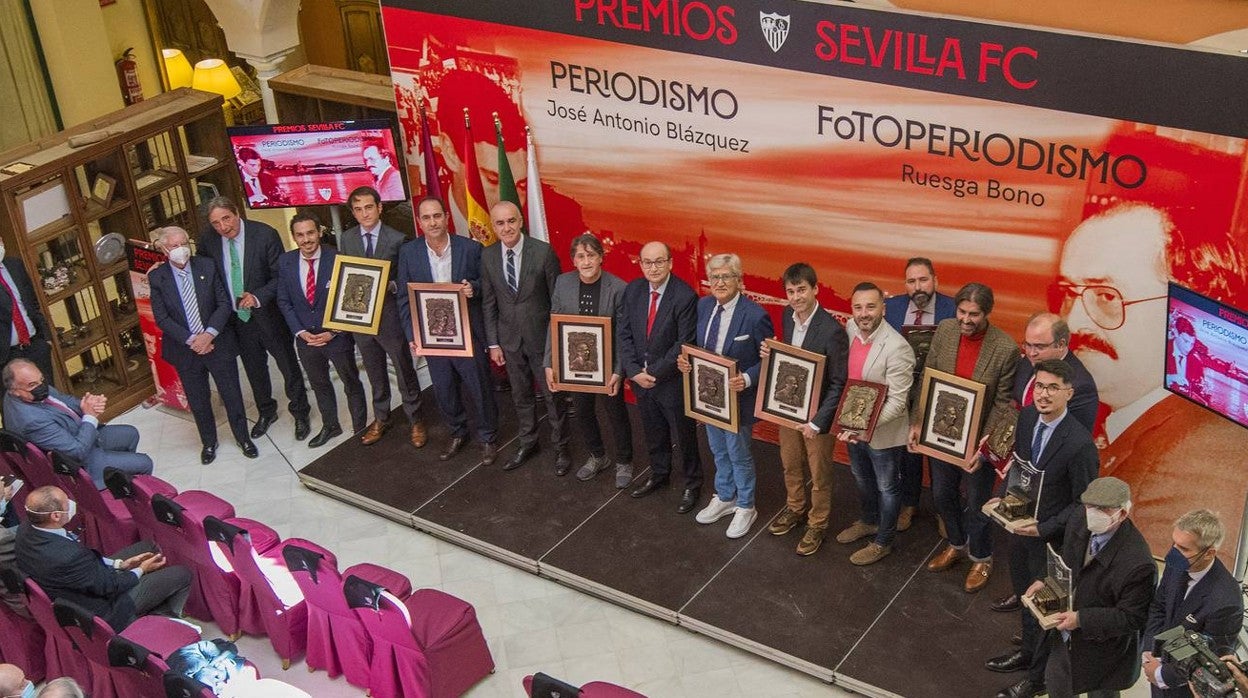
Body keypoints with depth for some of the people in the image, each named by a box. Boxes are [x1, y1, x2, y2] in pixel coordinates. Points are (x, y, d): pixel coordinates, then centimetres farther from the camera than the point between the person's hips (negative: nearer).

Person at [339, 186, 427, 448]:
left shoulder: (397, 239, -10)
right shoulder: (346, 239, 1)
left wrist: (391, 286, -23)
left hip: (390, 316, -3)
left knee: (405, 372, 9)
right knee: (375, 373, 20)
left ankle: (415, 421, 25)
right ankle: (380, 419, 37)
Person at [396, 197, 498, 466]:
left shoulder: (471, 248, -8)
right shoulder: (408, 252, -3)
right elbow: (404, 297, 2)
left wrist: (474, 288, -20)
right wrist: (411, 334, -5)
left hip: (467, 333, -2)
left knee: (479, 389, 7)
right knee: (444, 391, 15)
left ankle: (488, 439, 27)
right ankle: (457, 434, 38)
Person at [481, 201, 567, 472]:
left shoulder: (543, 252, -15)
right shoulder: (488, 257, -4)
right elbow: (489, 303, 3)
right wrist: (493, 343, 2)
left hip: (542, 337, -3)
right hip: (510, 338, 3)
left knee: (552, 394, 9)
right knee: (520, 395, 18)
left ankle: (560, 447, 27)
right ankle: (527, 442, 37)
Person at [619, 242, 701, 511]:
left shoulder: (685, 296, -20)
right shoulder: (632, 290, -3)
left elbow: (685, 343, -20)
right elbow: (623, 333, -1)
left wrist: (654, 373, -18)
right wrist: (635, 371, -11)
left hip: (673, 380, -5)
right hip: (640, 378, 5)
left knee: (684, 435, 12)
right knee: (653, 433, 23)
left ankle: (692, 484, 32)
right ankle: (658, 475, 44)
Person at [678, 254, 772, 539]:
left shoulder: (755, 315, -23)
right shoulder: (703, 305, -4)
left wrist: (747, 379, -30)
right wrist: (686, 360, -10)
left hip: (737, 397, -6)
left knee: (738, 454, 12)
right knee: (718, 450, 24)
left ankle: (745, 507, 34)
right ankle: (724, 498, 46)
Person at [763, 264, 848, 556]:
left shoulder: (832, 331, -26)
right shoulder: (788, 316, -5)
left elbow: (838, 383, -21)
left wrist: (818, 421, -22)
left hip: (817, 413, -6)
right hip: (787, 406, 6)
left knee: (819, 474, 15)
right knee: (790, 465, 25)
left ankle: (817, 523, 35)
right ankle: (795, 509, 49)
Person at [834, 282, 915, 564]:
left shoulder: (897, 347, -29)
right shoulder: (850, 330, -8)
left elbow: (897, 402, -27)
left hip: (883, 432, -6)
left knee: (886, 487, 17)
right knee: (862, 479, 29)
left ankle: (883, 541, 37)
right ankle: (869, 521, 54)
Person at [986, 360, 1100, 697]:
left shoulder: (1079, 444, -29)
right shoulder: (1027, 417, -8)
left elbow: (1083, 503, -19)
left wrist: (1044, 529, -24)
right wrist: (1002, 495, -4)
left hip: (1051, 538, -7)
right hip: (1020, 525, 7)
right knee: (1024, 595, 27)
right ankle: (1029, 651, 53)